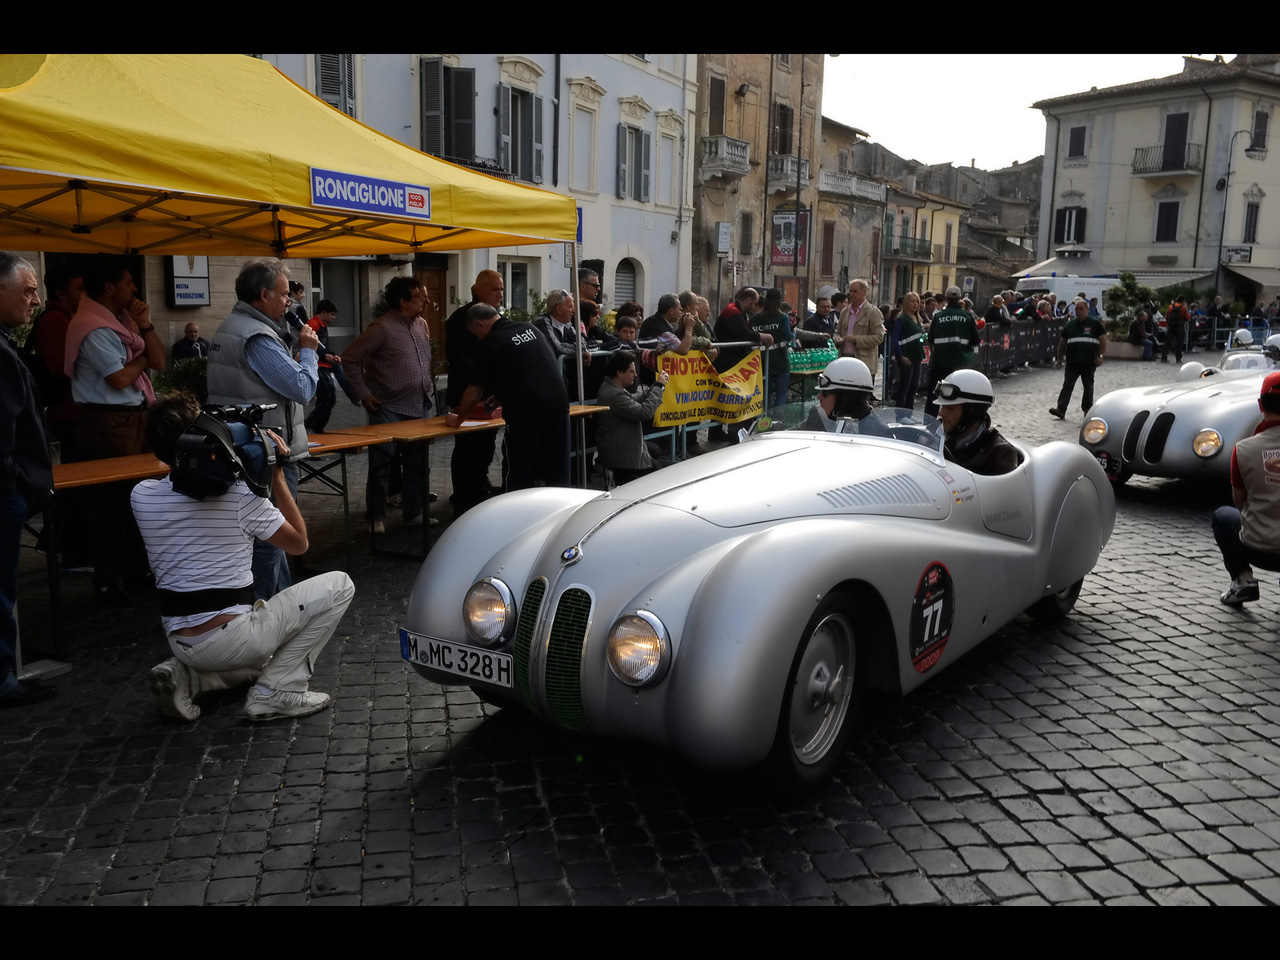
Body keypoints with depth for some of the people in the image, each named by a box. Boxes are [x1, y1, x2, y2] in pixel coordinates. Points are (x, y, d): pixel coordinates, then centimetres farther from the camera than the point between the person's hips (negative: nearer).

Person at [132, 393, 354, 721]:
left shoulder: (141, 496, -1)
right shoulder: (241, 494, -15)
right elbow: (298, 543, -1)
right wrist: (277, 476, 1)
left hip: (179, 642, 7)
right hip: (230, 639, -7)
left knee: (262, 657, 36)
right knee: (338, 585, 3)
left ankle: (185, 676, 9)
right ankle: (276, 692, -1)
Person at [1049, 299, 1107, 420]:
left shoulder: (1095, 323, 2)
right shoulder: (1070, 325, 12)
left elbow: (1103, 340, -1)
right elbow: (1063, 343, 17)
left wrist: (1100, 356, -10)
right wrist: (1059, 359, 15)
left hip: (1089, 361, -2)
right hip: (1072, 361, 2)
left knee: (1088, 386, 9)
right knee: (1067, 385, -6)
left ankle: (1087, 409, 20)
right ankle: (1061, 409, -12)